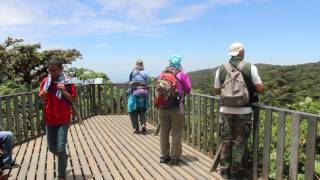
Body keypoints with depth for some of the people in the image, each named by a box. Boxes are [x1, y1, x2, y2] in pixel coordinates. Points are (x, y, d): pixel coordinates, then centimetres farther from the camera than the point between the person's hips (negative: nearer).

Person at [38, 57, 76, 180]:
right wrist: (42, 95, -13)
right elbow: (41, 98, 10)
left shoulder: (67, 82, -9)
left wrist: (64, 91, -23)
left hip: (63, 119, -4)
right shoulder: (45, 81, 1)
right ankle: (64, 157, 45)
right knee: (52, 148, 13)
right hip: (50, 119, 4)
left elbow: (73, 100, -6)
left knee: (60, 149, -7)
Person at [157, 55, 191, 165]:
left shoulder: (162, 75, 7)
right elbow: (188, 89, -1)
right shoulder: (182, 75, -3)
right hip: (177, 108, -4)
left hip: (162, 107, 4)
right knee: (176, 133, 6)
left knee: (164, 132, 13)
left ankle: (164, 156, 23)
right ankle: (175, 157, 13)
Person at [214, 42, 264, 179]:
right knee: (239, 142, 9)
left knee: (226, 141, 13)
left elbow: (216, 91, 7)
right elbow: (260, 89, -4)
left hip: (226, 111, 2)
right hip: (243, 111, -2)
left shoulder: (221, 69, 2)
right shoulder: (250, 67, -4)